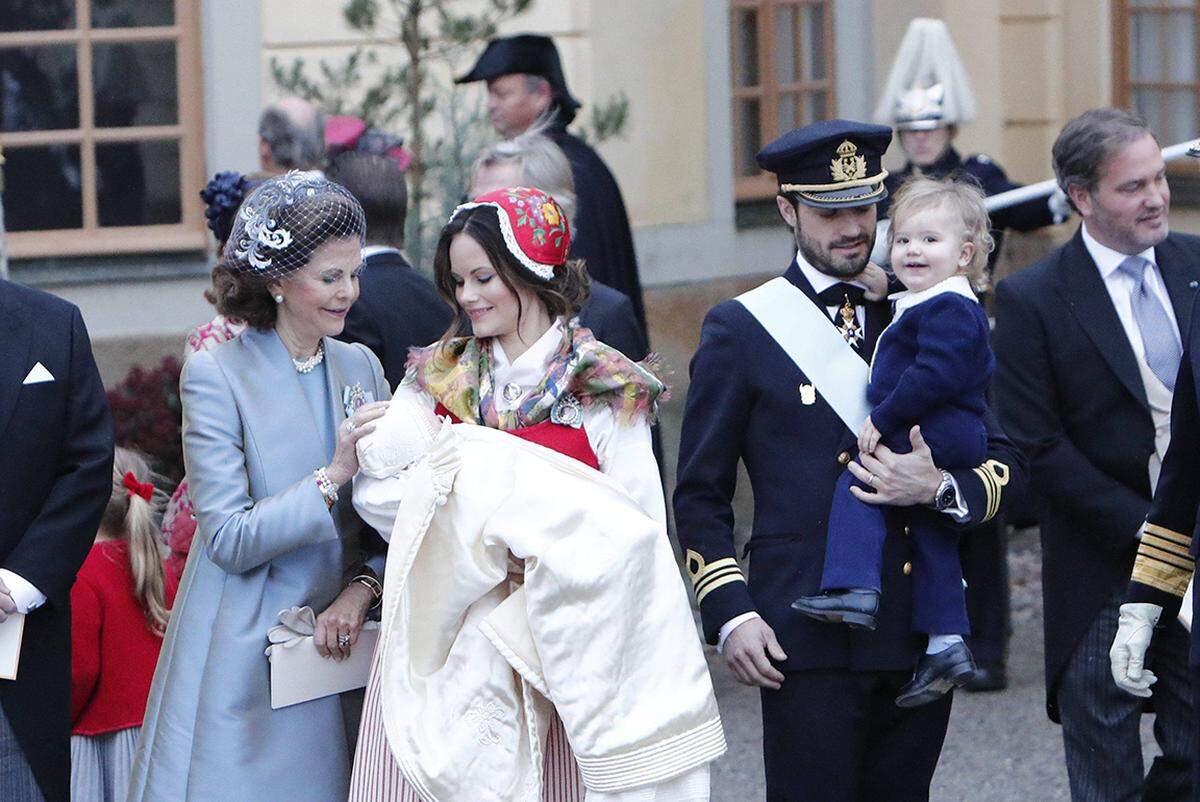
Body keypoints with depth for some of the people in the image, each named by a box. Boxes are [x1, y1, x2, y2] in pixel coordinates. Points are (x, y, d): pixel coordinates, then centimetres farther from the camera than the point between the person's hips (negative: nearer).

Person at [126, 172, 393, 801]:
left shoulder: (361, 365, 8)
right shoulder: (216, 376, -8)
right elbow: (230, 540, -14)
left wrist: (363, 589, -9)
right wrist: (334, 475, -22)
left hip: (335, 651, 5)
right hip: (244, 663, -4)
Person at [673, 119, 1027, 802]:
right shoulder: (740, 330, 2)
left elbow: (1007, 463, 11)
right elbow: (700, 496, 3)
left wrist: (940, 489, -11)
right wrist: (730, 615, -8)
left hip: (923, 635, 4)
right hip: (808, 639, -4)